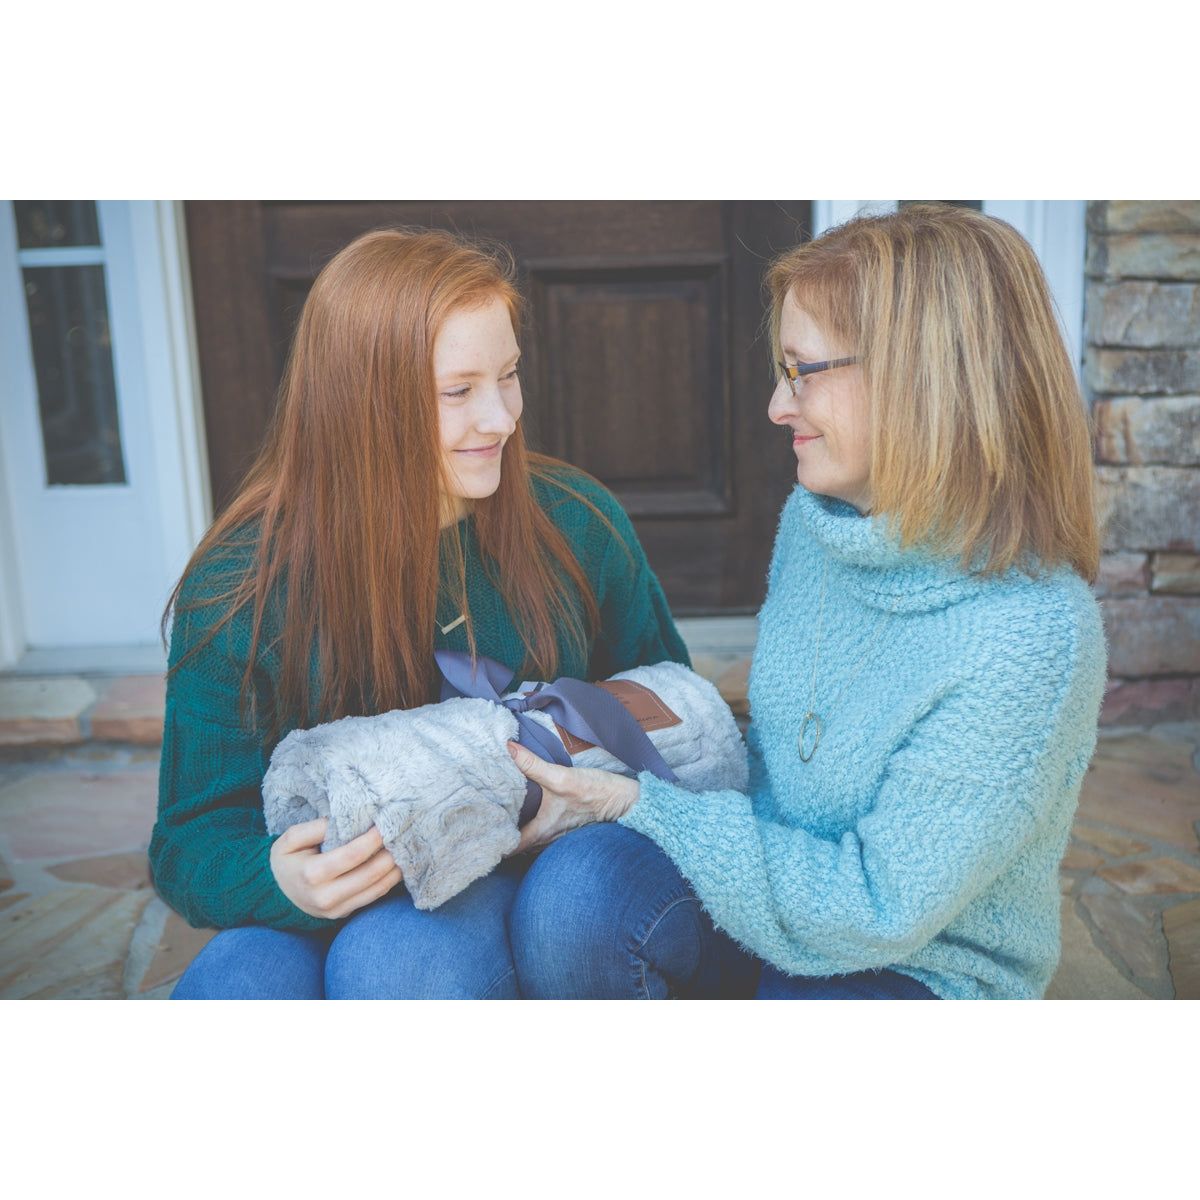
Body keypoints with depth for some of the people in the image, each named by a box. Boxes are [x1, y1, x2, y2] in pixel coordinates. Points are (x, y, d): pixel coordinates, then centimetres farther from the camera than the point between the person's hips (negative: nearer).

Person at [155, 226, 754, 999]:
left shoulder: (578, 525, -4)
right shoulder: (240, 589, -8)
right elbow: (195, 841, -4)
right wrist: (280, 880, -28)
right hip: (343, 906, 1)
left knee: (396, 953, -33)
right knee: (235, 977, -32)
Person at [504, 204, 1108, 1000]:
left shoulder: (1031, 638, -26)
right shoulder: (811, 519, -3)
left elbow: (876, 911, -22)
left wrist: (638, 804, -22)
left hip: (921, 971, -5)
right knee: (576, 881, -25)